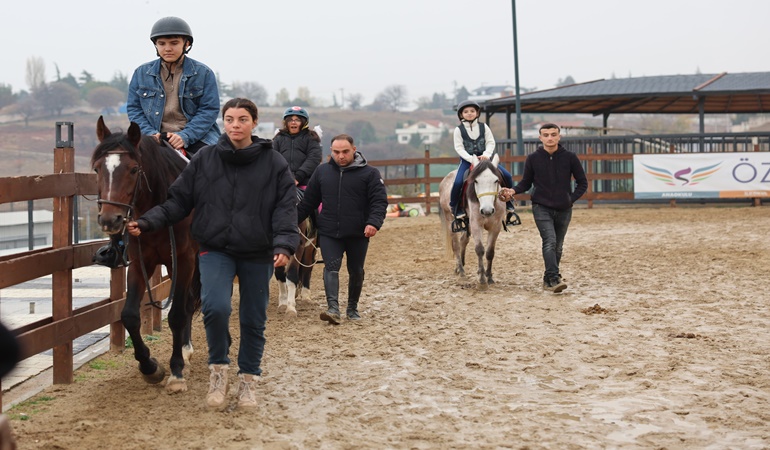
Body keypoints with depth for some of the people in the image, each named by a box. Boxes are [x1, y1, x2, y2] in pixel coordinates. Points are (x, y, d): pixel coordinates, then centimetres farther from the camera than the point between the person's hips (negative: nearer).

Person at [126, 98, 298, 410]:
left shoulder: (274, 164, -3)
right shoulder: (204, 159, 1)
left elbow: (285, 208, -7)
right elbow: (178, 200, 3)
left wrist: (284, 245, -22)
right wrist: (147, 222, -10)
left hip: (258, 255, 0)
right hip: (215, 249, 0)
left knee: (254, 320, 10)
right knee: (216, 307, -22)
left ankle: (248, 381, 29)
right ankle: (218, 369, 2)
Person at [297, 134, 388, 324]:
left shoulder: (369, 173, -3)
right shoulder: (322, 171, 6)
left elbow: (379, 201, -9)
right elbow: (308, 201, 12)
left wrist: (374, 223, -25)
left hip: (358, 234, -1)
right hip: (329, 233, 1)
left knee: (356, 272, 11)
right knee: (331, 267, -14)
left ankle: (352, 309, 27)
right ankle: (333, 309, -23)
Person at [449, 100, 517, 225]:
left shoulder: (483, 127, 5)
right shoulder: (459, 130, 0)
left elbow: (491, 143, 1)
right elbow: (459, 148, -7)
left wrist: (486, 155, -19)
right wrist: (471, 159, -21)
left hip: (484, 158, 2)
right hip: (467, 160, -2)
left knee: (507, 176, -12)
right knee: (458, 182, -28)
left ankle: (509, 205, 6)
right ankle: (456, 209, -6)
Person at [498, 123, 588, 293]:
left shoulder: (570, 157, -2)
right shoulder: (533, 159, -2)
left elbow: (582, 183, 6)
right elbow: (526, 183, 7)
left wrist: (572, 199, -5)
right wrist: (513, 191, -12)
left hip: (563, 209, 2)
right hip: (542, 208, -2)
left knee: (558, 247, 11)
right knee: (549, 241, -20)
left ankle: (549, 279, 24)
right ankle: (554, 278, -27)